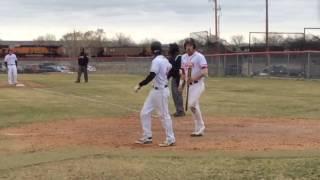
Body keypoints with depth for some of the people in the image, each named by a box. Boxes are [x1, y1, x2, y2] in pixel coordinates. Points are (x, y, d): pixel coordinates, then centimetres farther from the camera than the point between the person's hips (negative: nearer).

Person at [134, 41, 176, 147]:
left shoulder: (156, 61, -18)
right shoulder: (165, 60, 9)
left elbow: (151, 76, -25)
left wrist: (140, 85, -21)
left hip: (160, 91, -10)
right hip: (155, 90, 10)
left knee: (164, 115, -1)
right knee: (145, 113, 11)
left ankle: (170, 140, 9)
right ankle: (147, 137, 17)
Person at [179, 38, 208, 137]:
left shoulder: (199, 57, -10)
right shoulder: (184, 57, 11)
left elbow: (205, 72, -19)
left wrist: (194, 78, -29)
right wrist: (182, 84, 10)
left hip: (198, 84, -7)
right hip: (190, 85, 7)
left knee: (192, 104, -21)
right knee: (194, 106, 9)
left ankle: (200, 127, -9)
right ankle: (199, 129, 16)